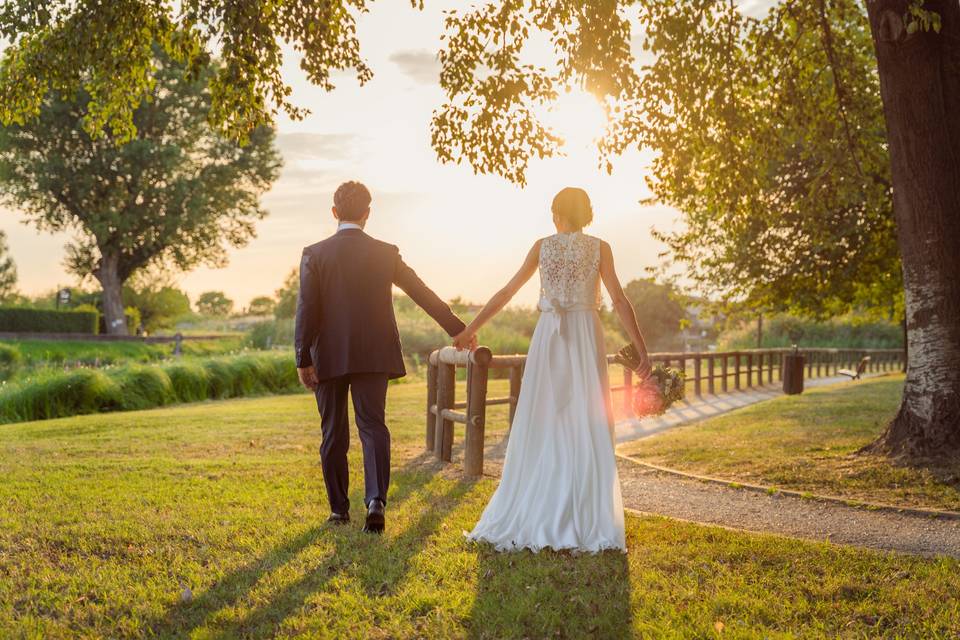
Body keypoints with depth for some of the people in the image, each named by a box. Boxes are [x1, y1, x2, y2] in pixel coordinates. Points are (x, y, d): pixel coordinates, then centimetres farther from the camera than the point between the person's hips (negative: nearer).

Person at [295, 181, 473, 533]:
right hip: (373, 355, 1)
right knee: (373, 426, 2)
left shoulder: (314, 254, -3)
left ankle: (339, 508, 16)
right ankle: (375, 500, -18)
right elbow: (423, 293, 5)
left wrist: (303, 359, -6)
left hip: (329, 357, 0)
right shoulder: (385, 253, 1)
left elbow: (306, 309, -9)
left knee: (333, 433, 10)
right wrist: (457, 328, 13)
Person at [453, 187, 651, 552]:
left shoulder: (542, 247, 5)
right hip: (585, 341, -1)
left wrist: (471, 329, 16)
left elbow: (506, 293, 8)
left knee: (540, 429, 6)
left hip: (548, 341, 1)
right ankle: (588, 522, -1)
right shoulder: (599, 248, 1)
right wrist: (642, 351, -3)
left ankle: (528, 519, 8)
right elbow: (619, 302, -6)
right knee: (587, 431, 1)